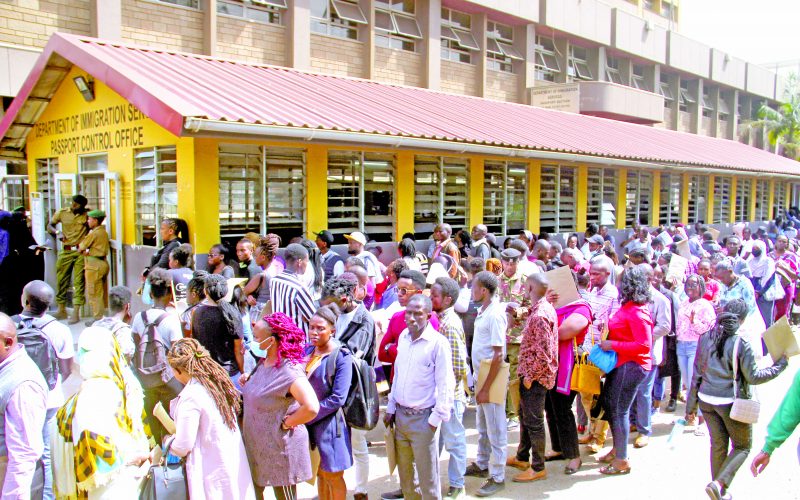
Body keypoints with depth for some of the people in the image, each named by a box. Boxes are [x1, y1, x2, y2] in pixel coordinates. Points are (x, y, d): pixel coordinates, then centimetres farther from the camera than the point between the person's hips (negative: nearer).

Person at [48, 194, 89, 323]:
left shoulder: (87, 215, 1)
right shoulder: (62, 213, 4)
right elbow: (49, 226, 11)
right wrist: (57, 232, -10)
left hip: (81, 251, -2)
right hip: (66, 251, 2)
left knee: (79, 281, -4)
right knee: (62, 280, 8)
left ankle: (76, 313, -1)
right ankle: (62, 310, 21)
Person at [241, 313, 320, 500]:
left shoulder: (289, 371, -26)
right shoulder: (264, 363, 2)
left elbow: (311, 408, -36)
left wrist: (286, 423, -22)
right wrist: (248, 380, 2)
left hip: (279, 448, -8)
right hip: (256, 444, 8)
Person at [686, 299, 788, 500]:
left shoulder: (706, 338, 0)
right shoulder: (741, 343, -16)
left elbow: (697, 374, 4)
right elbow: (753, 377, -10)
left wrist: (691, 405, 11)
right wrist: (779, 365, 3)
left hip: (706, 400, 5)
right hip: (732, 403, -5)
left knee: (718, 445, 19)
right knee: (742, 446, 14)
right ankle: (719, 484, -5)